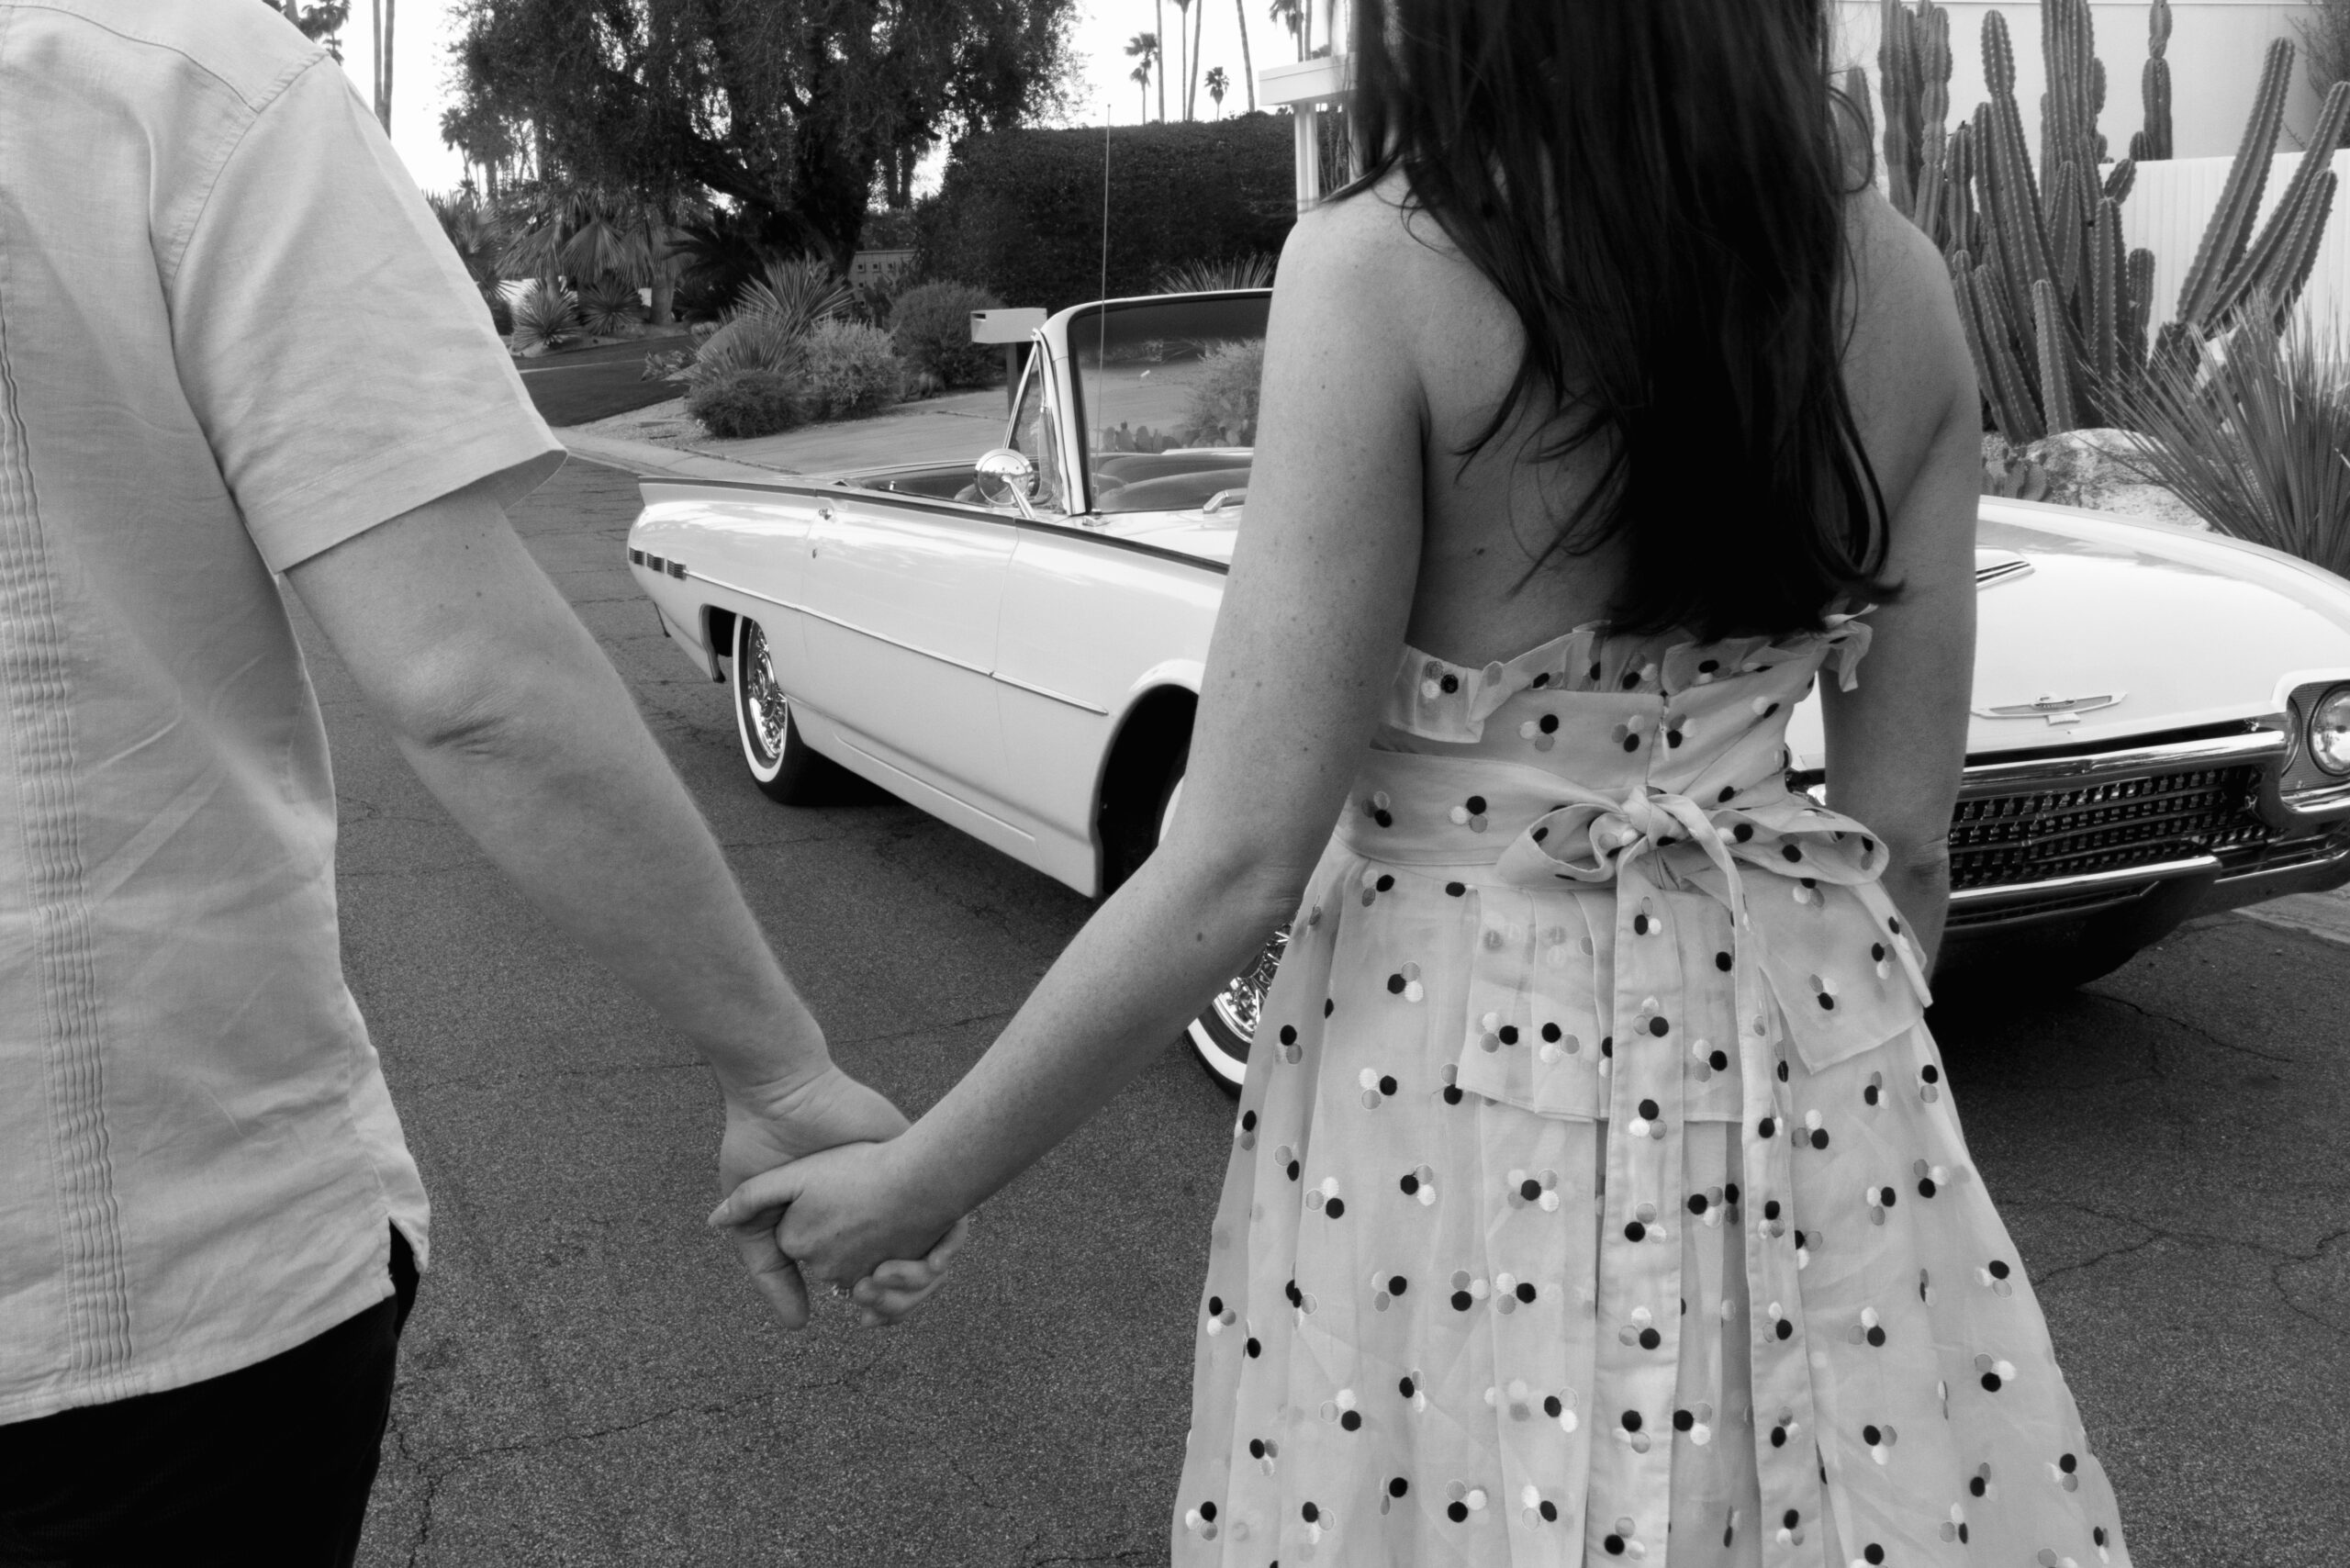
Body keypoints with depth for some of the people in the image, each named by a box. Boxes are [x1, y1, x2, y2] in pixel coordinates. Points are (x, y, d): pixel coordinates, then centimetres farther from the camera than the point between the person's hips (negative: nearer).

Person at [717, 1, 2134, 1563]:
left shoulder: (1382, 269, -16)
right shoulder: (1898, 279, -2)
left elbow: (1241, 864, -17)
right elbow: (1906, 838, 3)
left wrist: (917, 1182, -5)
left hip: (1461, 1072, -4)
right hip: (1821, 1067, 5)